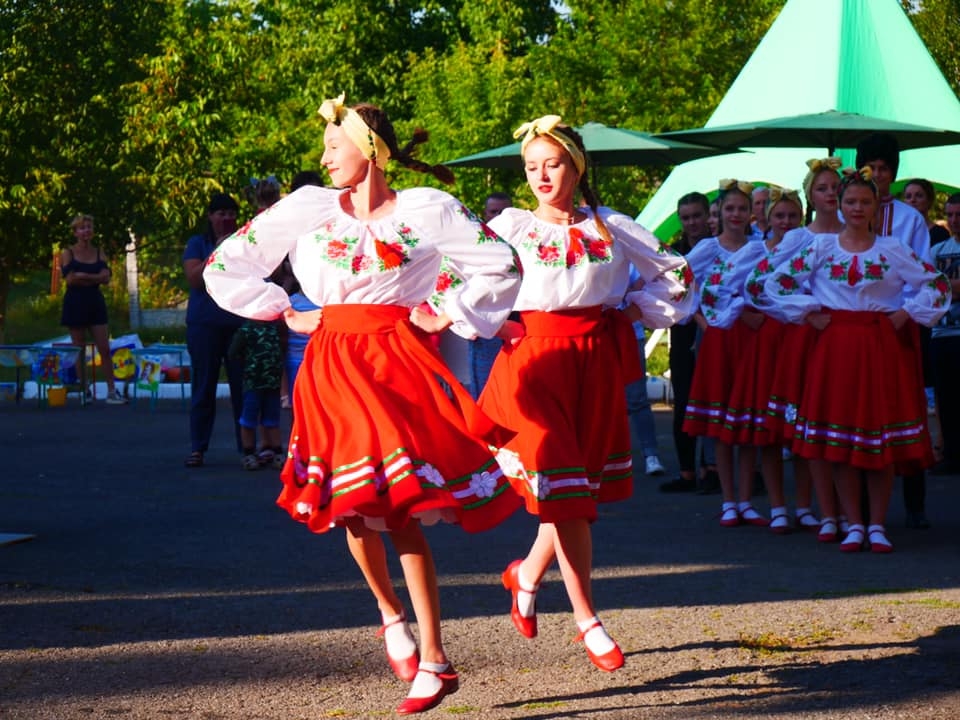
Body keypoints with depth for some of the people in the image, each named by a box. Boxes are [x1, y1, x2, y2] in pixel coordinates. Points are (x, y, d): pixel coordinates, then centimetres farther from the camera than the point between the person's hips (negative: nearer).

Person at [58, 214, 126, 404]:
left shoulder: (99, 253, 8)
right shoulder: (68, 253, 0)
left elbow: (106, 278, -6)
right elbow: (69, 279, -12)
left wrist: (82, 276, -15)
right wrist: (94, 278, -8)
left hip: (95, 303, 2)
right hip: (75, 303, -2)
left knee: (104, 349, -3)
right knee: (79, 350, 2)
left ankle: (112, 391, -2)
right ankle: (84, 390, 10)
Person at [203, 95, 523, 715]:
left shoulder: (427, 210, 3)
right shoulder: (307, 208, 7)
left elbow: (502, 267, 8)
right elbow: (225, 268, 11)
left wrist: (452, 317, 3)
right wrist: (287, 314, 9)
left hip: (398, 361, -2)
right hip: (334, 366, 3)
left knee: (402, 508, -11)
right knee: (354, 507, -2)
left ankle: (433, 661, -7)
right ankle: (392, 614, 27)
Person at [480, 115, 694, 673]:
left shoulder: (611, 226, 8)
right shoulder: (511, 226, 3)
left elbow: (674, 272, 14)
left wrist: (634, 312, 4)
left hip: (597, 358, 3)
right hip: (535, 358, -3)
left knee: (585, 480, 8)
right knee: (562, 485, -7)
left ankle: (528, 575, 33)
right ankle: (586, 619, -1)